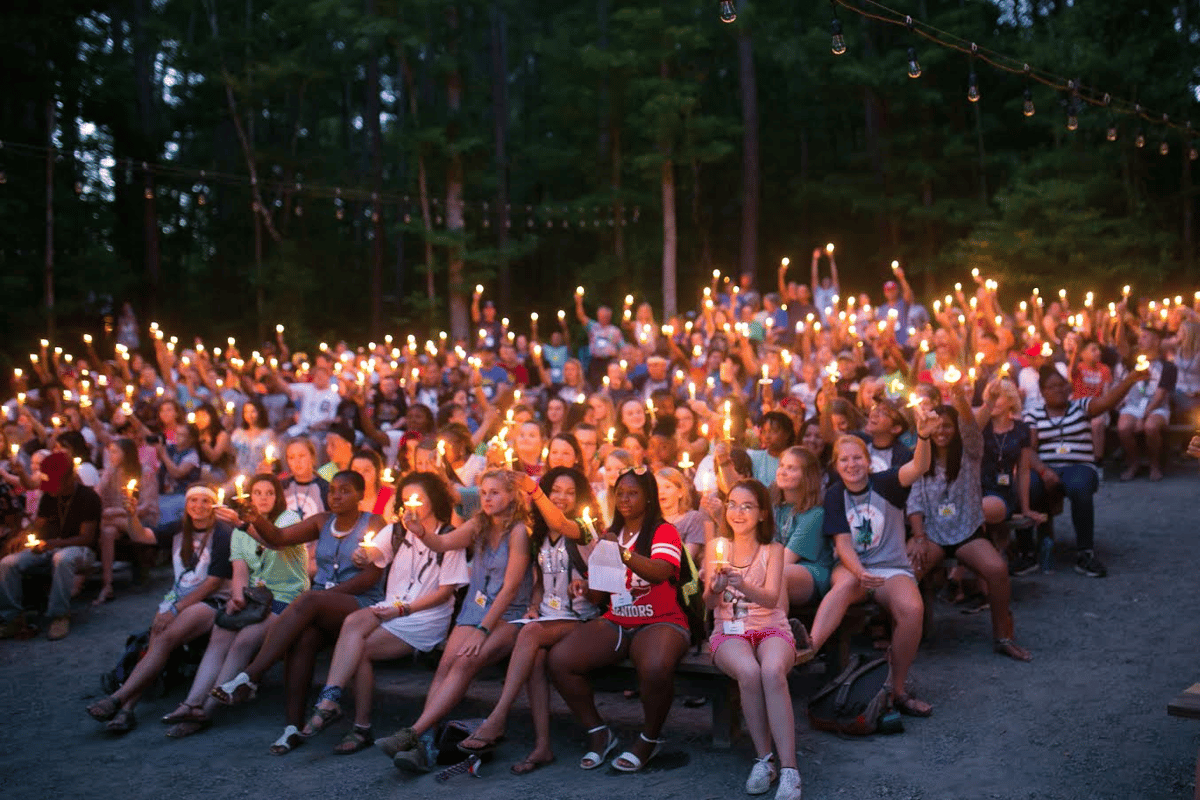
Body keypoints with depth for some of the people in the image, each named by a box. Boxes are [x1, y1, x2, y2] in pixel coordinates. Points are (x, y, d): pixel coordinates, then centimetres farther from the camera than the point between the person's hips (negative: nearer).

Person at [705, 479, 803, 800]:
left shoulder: (773, 549, 5)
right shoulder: (716, 547, 9)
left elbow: (772, 597, -11)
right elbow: (709, 602, 2)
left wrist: (742, 585, -32)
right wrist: (715, 589, -23)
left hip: (771, 628, 0)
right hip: (729, 631, 0)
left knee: (772, 671, -35)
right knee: (748, 672, -35)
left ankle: (789, 770, -36)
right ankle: (763, 759, -22)